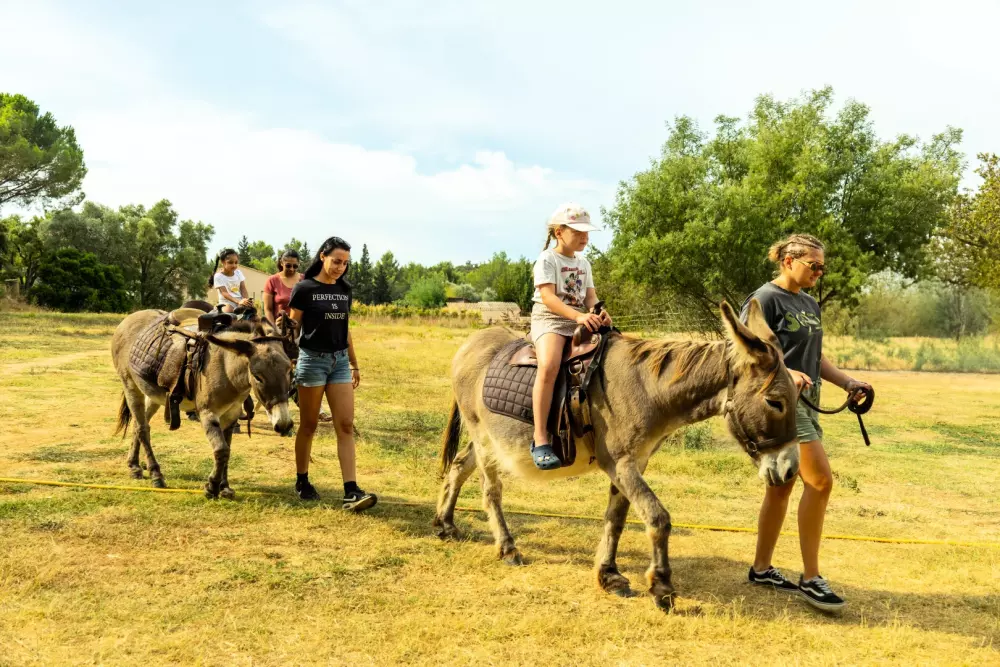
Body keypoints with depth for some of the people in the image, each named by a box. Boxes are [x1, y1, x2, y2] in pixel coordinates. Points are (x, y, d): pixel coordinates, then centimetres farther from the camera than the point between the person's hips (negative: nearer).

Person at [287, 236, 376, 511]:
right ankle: (302, 482, 24)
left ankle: (351, 491, -6)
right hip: (312, 359, -4)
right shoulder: (304, 288, -6)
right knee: (308, 425, 7)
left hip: (340, 360, 4)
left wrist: (355, 364, 16)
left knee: (346, 425, -4)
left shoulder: (345, 290, 8)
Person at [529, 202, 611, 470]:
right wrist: (578, 315, -29)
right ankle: (540, 440, -32)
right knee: (549, 365, -34)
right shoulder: (547, 260, -3)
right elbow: (548, 297, -16)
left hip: (581, 322, 7)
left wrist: (598, 312, -11)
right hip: (549, 320, -7)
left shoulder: (583, 263, 19)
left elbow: (590, 296, 13)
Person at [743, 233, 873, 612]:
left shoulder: (810, 305, 17)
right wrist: (784, 372, -30)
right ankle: (811, 578, -4)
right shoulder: (766, 299, -9)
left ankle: (762, 569, 23)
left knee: (782, 485, 12)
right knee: (821, 480, -13)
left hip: (805, 402, 9)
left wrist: (848, 382, 8)